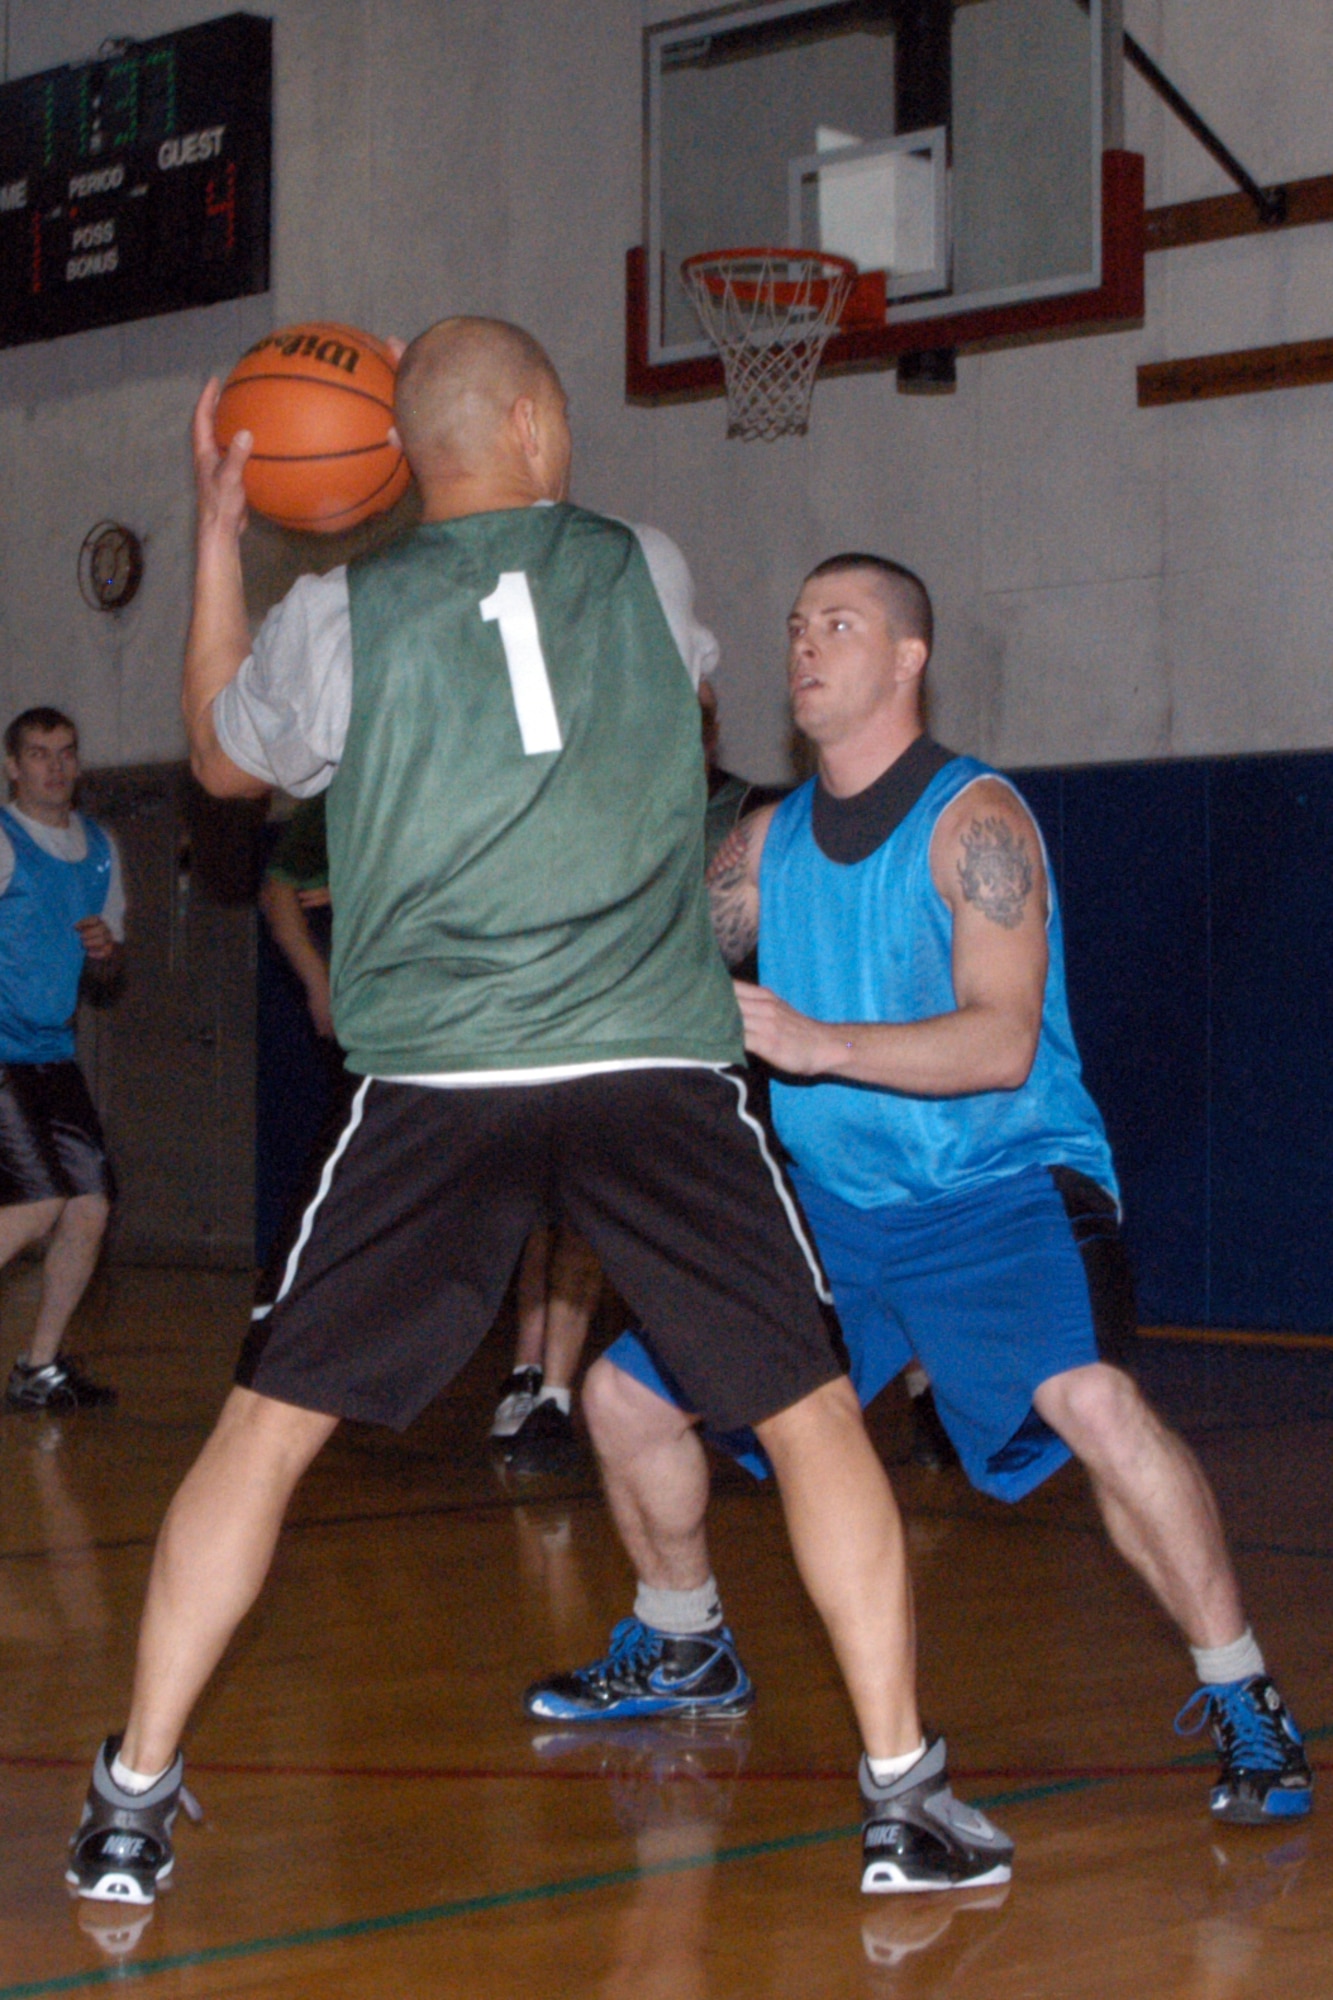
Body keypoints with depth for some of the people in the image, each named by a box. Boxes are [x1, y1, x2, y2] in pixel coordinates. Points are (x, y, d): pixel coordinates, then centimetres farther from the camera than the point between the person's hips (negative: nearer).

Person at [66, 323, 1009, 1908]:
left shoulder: (337, 618, 3)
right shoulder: (650, 575, 6)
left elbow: (222, 760, 23)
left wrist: (217, 534, 31)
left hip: (435, 1085, 0)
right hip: (658, 1070, 0)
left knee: (264, 1429, 10)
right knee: (812, 1417, 11)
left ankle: (133, 1803, 11)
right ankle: (905, 1795, 10)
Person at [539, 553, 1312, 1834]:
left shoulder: (975, 818, -14)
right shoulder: (769, 841, 6)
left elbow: (1001, 1043, -25)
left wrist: (817, 1044, -35)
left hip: (1004, 1187, -7)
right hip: (836, 1200, 7)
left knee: (1089, 1400, -34)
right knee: (624, 1392, 6)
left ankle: (1241, 1701, -18)